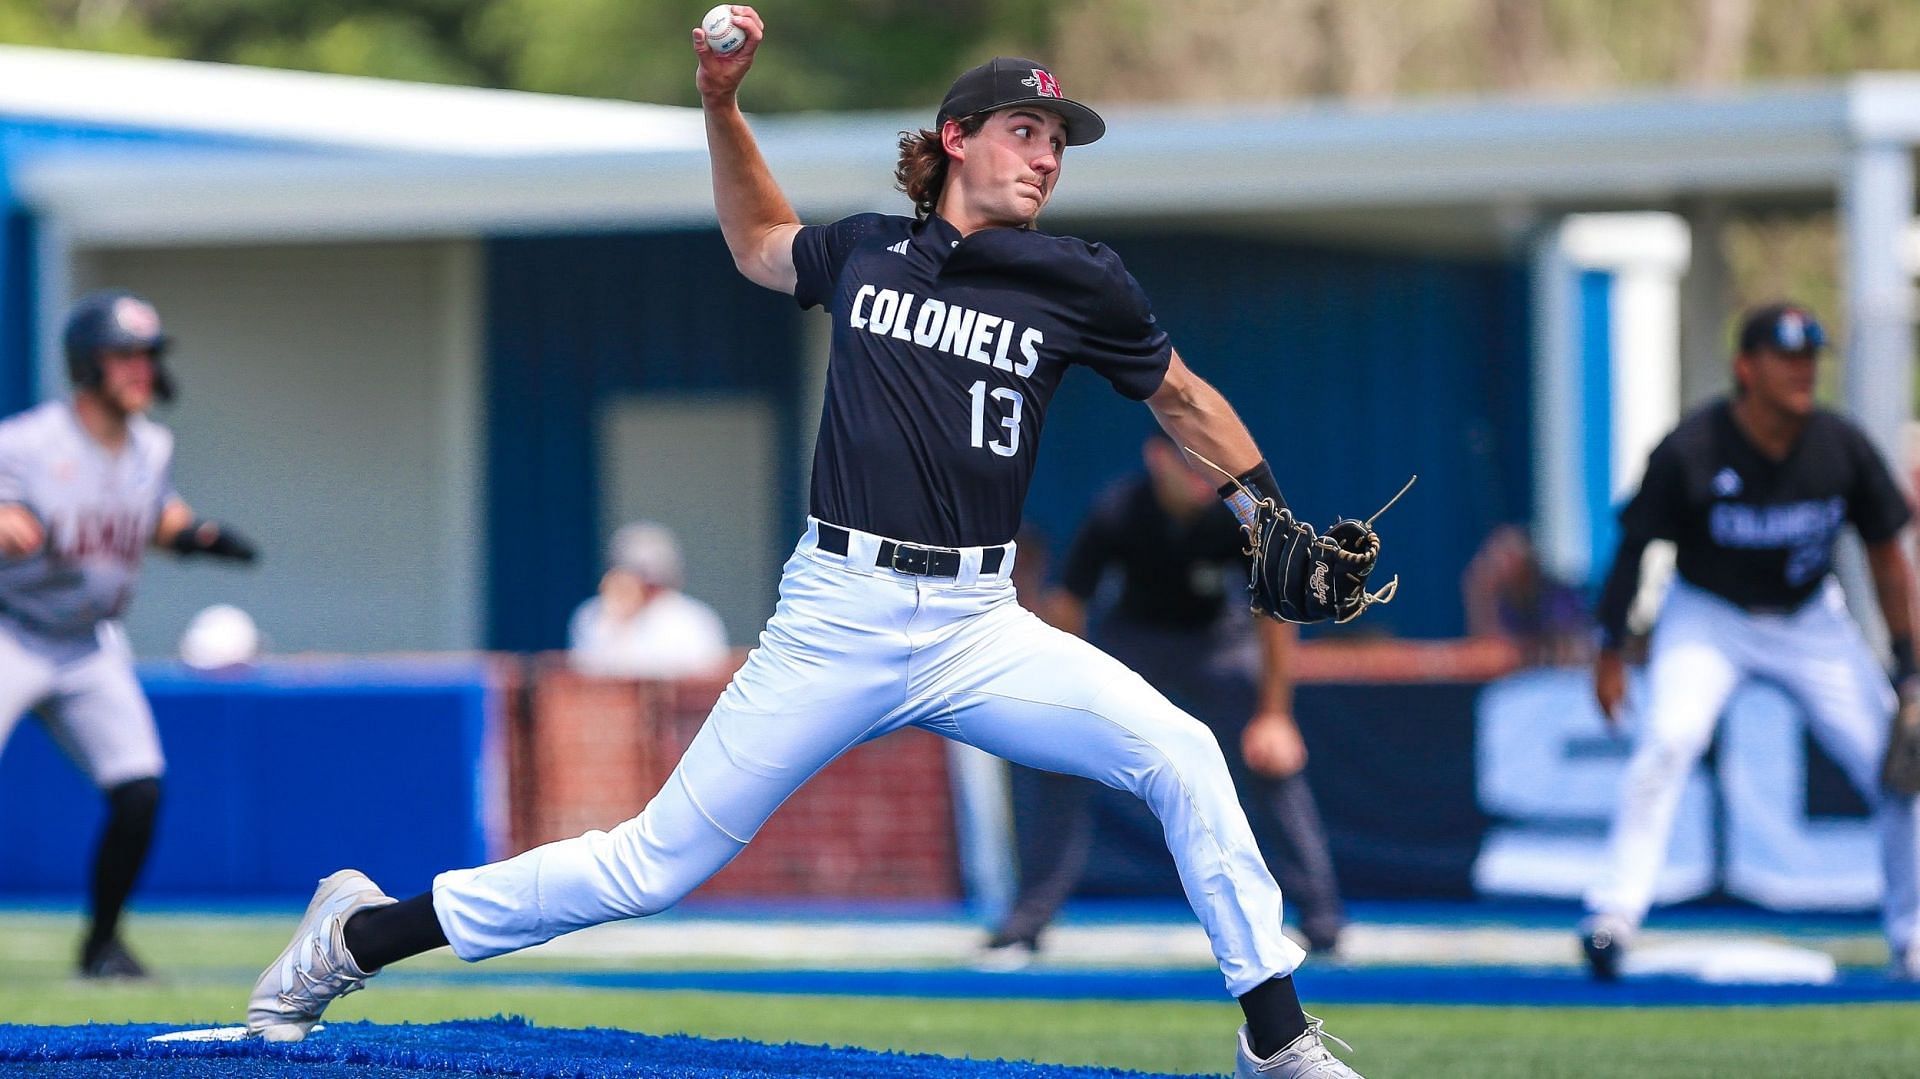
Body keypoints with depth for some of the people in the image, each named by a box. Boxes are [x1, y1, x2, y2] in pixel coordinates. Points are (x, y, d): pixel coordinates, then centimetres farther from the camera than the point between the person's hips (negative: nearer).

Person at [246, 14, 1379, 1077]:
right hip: (834, 623, -1)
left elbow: (1180, 393, 17)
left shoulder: (1082, 285, 2)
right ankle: (365, 931, 12)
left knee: (1181, 753, -18)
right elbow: (757, 243, 27)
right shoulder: (864, 252, 6)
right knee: (657, 866, -2)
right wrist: (723, 104, 16)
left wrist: (1263, 502, 6)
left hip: (978, 628, 1)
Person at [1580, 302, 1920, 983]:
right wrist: (1609, 652, -10)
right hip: (1708, 619, -3)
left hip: (1812, 622, 3)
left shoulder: (1842, 448, -14)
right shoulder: (1689, 452, -22)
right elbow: (1634, 545, -11)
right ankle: (1614, 915, -23)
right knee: (1668, 740, -28)